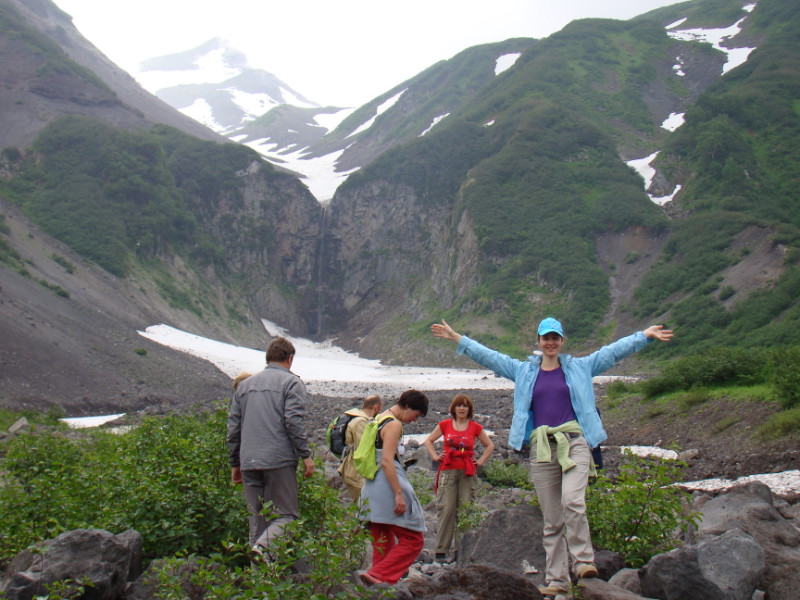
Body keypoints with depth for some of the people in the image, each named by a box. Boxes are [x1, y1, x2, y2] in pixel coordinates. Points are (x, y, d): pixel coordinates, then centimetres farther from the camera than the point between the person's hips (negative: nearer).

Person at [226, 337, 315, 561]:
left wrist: (235, 463, 22)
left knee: (256, 519, 9)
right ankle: (264, 547, -28)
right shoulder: (291, 382, 2)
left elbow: (233, 427, 18)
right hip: (279, 460, -5)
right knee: (285, 515, -2)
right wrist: (306, 455, -8)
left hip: (248, 463, 5)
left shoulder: (245, 385, 19)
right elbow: (293, 421, -11)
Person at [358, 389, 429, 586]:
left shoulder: (379, 420, 17)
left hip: (371, 488, 10)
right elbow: (387, 461, -20)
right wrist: (399, 494, -22)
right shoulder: (394, 424, -11)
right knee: (413, 539, -4)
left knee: (383, 543, 12)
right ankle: (378, 576, -12)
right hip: (387, 486, -10)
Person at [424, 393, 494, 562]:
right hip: (447, 471, -1)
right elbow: (428, 441, 19)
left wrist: (481, 461, 9)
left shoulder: (475, 427, 8)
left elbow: (490, 445, 20)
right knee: (446, 509, -8)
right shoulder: (445, 425, 7)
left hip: (467, 473, 1)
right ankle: (441, 550, -5)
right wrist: (435, 456, 6)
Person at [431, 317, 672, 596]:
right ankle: (556, 581, 7)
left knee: (572, 501, -25)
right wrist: (457, 338, 14)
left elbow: (614, 351, 13)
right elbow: (488, 356, 17)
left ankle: (584, 561, -12)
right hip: (542, 448, 2)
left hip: (574, 442, -2)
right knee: (551, 520, 3)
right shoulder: (523, 371, 16)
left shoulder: (580, 367, 14)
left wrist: (645, 335, 9)